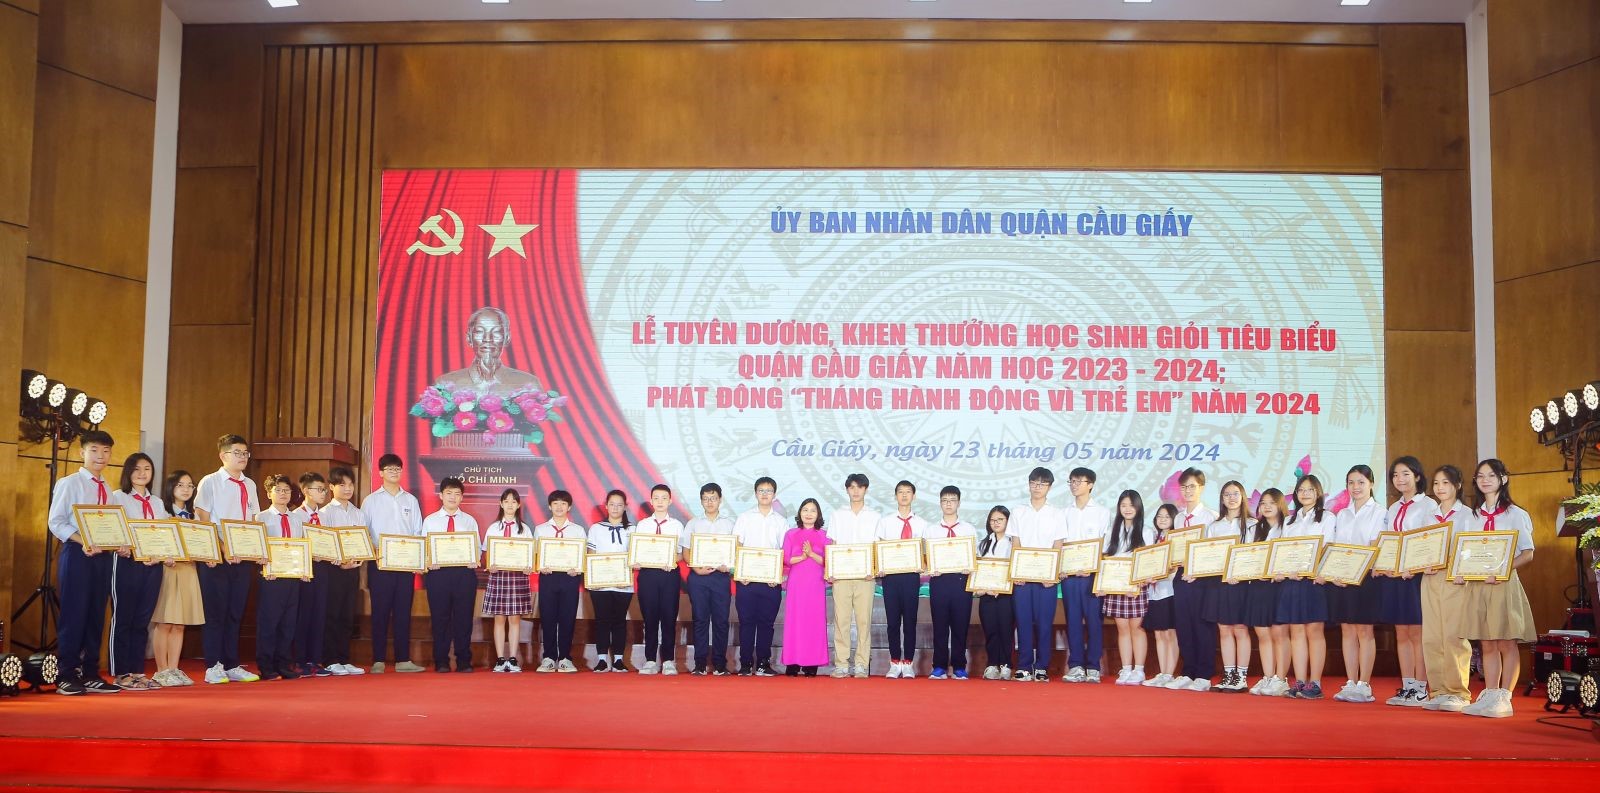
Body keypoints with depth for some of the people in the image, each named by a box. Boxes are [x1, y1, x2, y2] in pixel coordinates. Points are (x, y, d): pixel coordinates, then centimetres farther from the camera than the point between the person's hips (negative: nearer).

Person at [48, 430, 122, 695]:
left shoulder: (108, 490, 17)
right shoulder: (69, 483, -1)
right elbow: (56, 522, -8)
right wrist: (83, 542, -20)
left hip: (103, 555, 6)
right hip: (76, 553, -6)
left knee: (96, 615, 6)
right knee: (73, 614, -6)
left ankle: (91, 674, 12)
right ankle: (66, 677, 0)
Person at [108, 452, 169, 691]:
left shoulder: (158, 502, 19)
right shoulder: (118, 497, 3)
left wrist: (165, 554, -5)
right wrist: (131, 552, -18)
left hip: (154, 565, 5)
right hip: (128, 562, -5)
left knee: (142, 620, 7)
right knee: (123, 618, -1)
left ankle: (137, 671, 12)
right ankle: (121, 674, 2)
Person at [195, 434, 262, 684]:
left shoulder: (249, 485, 13)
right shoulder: (210, 482, -2)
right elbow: (204, 521, -7)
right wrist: (223, 550, -16)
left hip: (243, 558, 5)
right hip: (217, 558, -5)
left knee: (236, 612, 9)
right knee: (215, 612, -1)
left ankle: (231, 666, 15)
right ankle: (213, 668, 4)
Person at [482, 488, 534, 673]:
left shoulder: (524, 529, 9)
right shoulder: (493, 528, 10)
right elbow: (486, 553, 7)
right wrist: (489, 565, -12)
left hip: (518, 575, 0)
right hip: (498, 574, 0)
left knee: (515, 619, 1)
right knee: (499, 619, 0)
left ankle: (513, 660, 4)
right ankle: (500, 660, 4)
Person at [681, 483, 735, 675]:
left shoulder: (729, 524, 10)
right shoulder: (693, 524, 11)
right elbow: (686, 552, 6)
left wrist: (728, 566, -13)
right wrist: (697, 568, -10)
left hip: (721, 576, 0)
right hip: (698, 576, 0)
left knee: (721, 620, -1)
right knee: (700, 619, 0)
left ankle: (720, 663, 4)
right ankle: (701, 663, 3)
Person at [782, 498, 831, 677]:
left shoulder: (823, 536, 9)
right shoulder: (791, 534, 10)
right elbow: (785, 560, 2)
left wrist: (811, 553, -13)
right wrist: (802, 556, -12)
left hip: (815, 584, 0)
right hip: (795, 583, 0)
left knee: (815, 621, -3)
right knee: (794, 621, -4)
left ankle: (811, 664, 0)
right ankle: (792, 663, 0)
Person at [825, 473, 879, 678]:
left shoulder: (874, 517, 11)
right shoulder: (838, 515, 13)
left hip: (865, 575, 0)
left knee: (864, 619, -3)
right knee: (841, 619, -3)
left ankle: (861, 664, 1)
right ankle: (841, 664, 0)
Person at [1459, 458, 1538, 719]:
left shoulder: (1515, 514, 0)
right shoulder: (1475, 515, 15)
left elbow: (1527, 553, -5)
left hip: (1504, 583, -5)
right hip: (1477, 584, 5)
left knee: (1506, 643, -3)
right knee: (1487, 644, 6)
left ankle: (1504, 698, 0)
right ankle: (1489, 695, 9)